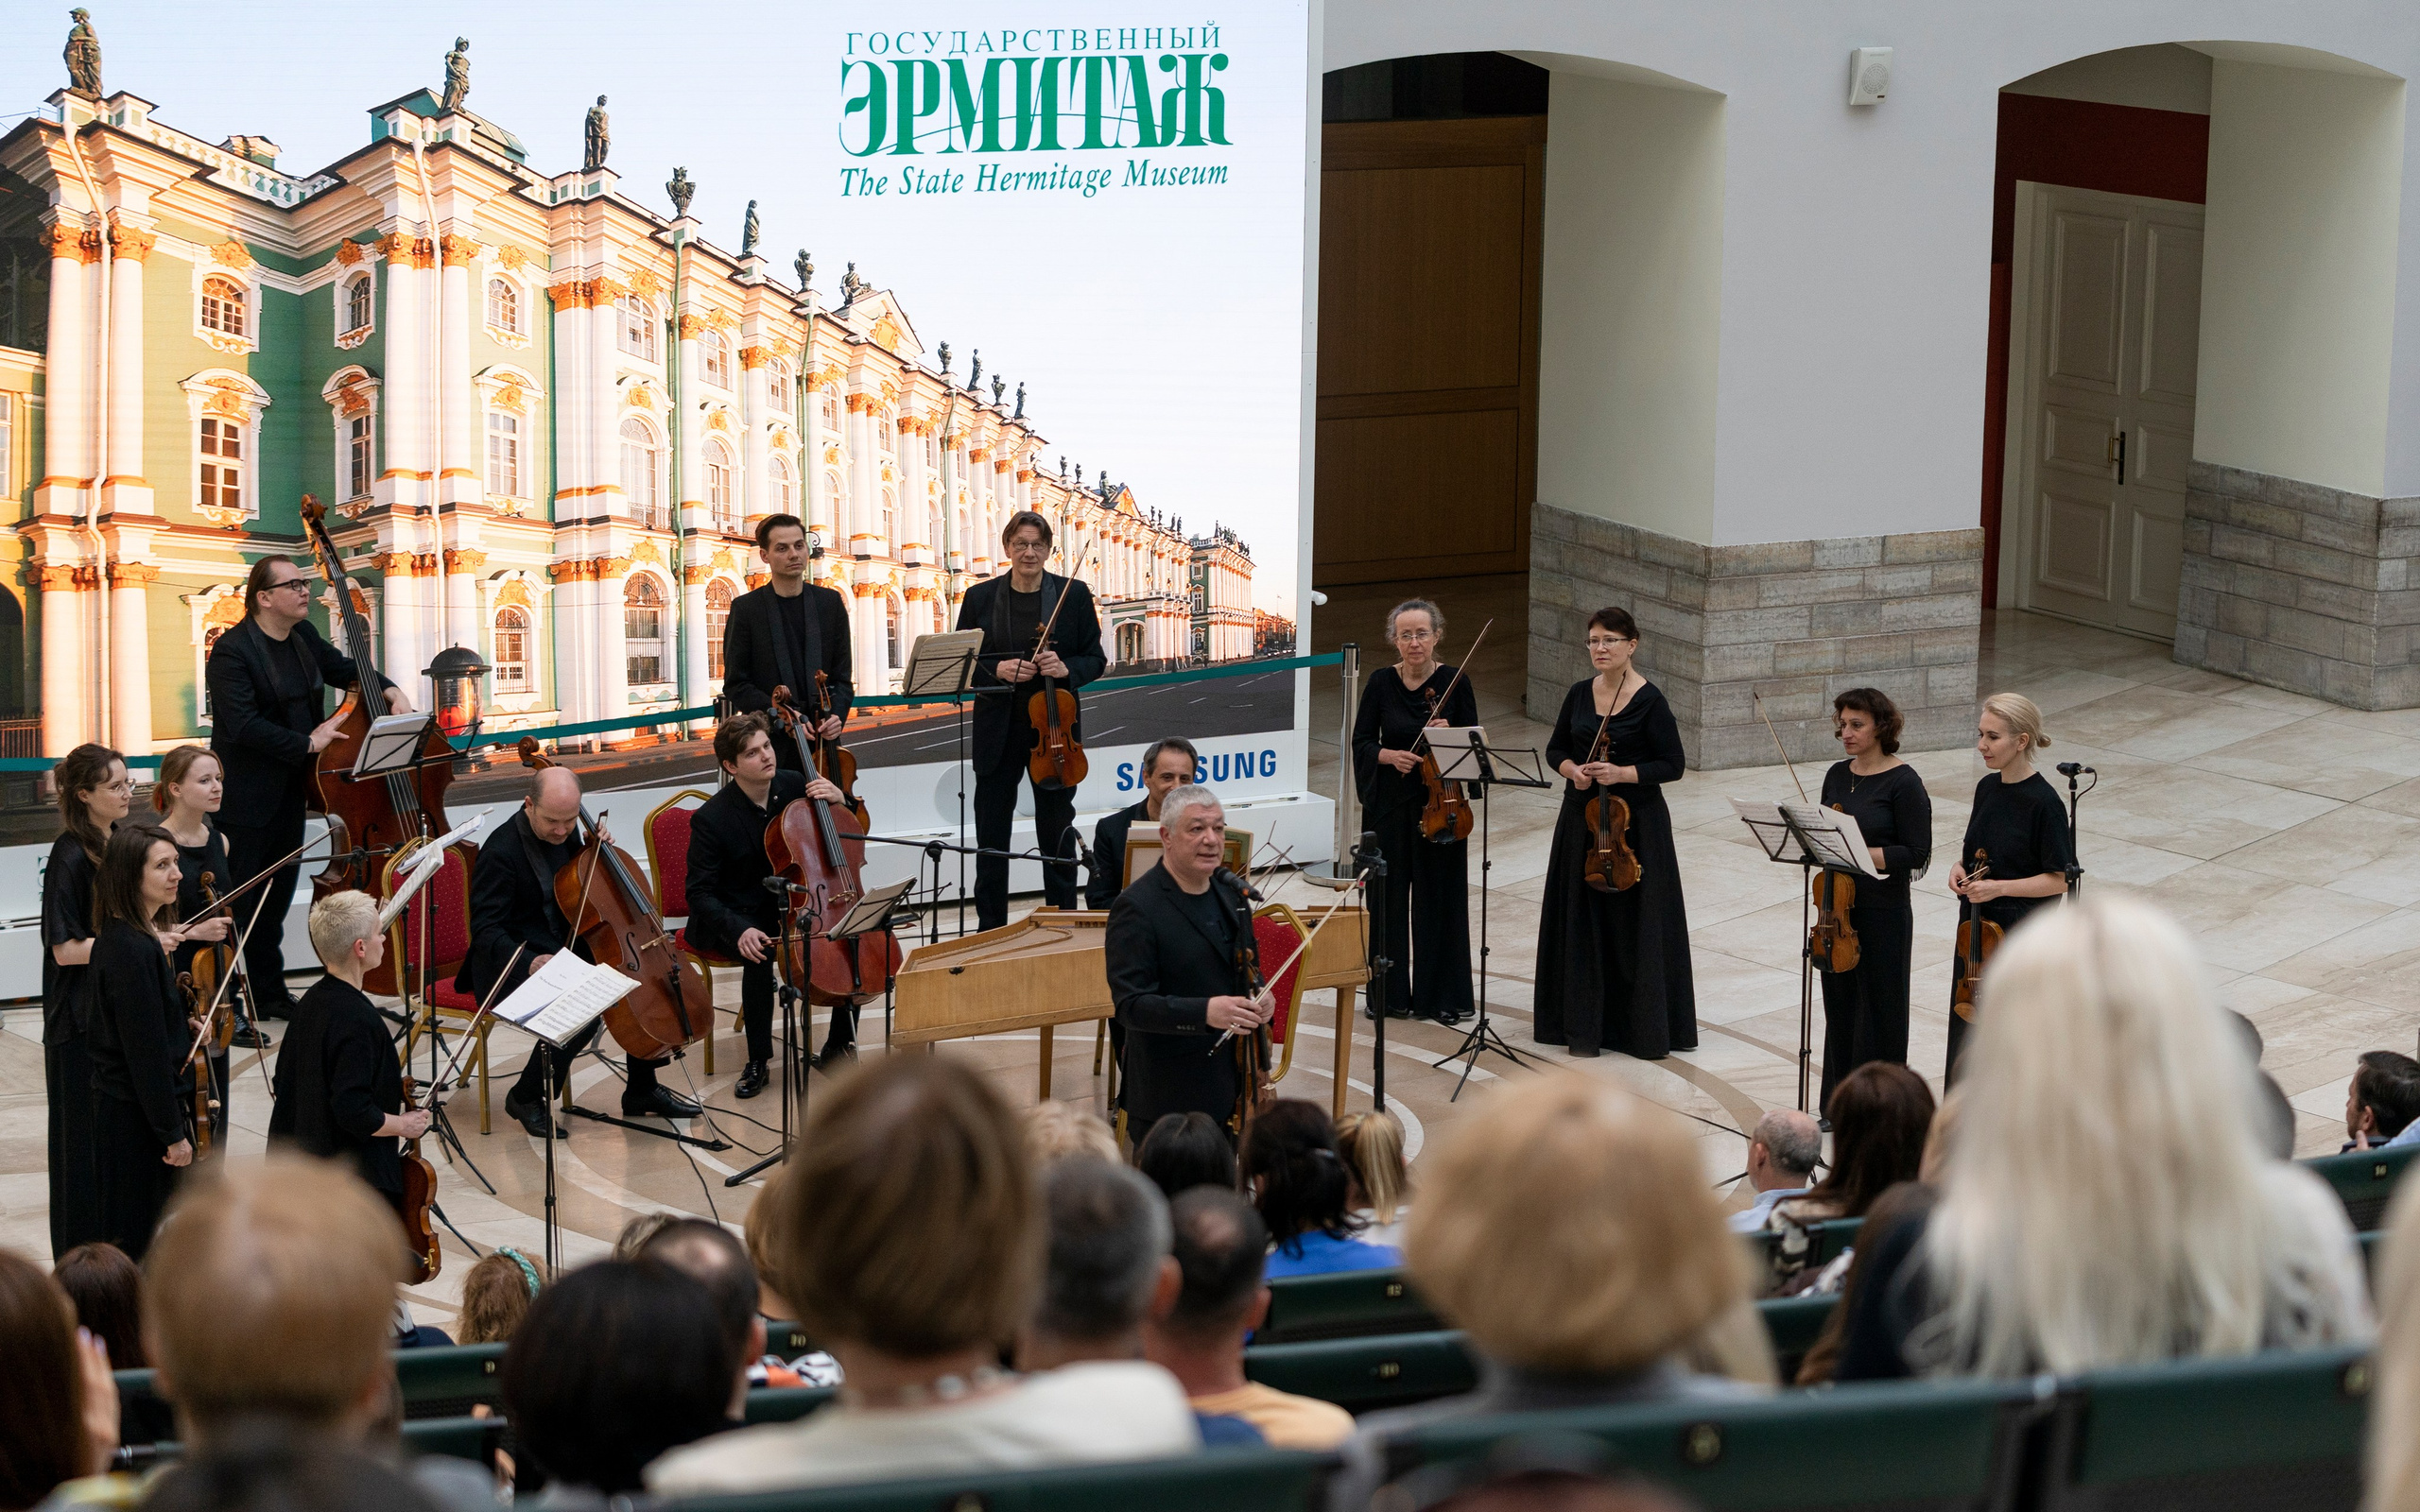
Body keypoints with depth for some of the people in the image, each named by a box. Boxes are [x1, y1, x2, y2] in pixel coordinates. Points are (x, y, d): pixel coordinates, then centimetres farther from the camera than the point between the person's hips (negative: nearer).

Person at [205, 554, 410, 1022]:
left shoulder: (303, 637, 9)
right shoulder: (232, 651, -17)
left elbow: (342, 668, 25)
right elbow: (242, 725, -25)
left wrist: (389, 690, 7)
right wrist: (308, 743, -24)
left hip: (289, 796, 8)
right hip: (245, 802, -8)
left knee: (276, 896, 17)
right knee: (236, 901, -3)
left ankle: (269, 993, 28)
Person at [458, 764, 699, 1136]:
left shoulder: (566, 832, 4)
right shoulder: (501, 851, -20)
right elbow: (486, 929, -23)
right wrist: (529, 962, -41)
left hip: (565, 952, 8)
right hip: (514, 964, -8)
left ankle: (641, 1092, 13)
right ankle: (525, 1098, -11)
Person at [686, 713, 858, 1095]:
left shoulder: (793, 785, -3)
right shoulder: (712, 819, -17)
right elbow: (700, 893, -16)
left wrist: (837, 799, -13)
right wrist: (740, 931, -33)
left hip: (788, 906, 5)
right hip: (734, 917, -5)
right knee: (761, 954, -36)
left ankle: (839, 1045, -4)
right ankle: (758, 1061, -22)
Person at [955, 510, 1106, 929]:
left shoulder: (1074, 595, 2)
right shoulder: (981, 597, 2)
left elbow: (1095, 658, 5)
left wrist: (1067, 669, -16)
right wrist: (998, 670, -16)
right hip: (998, 728, 1)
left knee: (1057, 832, 7)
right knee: (991, 835, 4)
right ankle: (991, 929, 12)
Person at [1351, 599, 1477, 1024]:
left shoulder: (1455, 682, -5)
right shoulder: (1381, 682, -2)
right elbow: (1360, 742, 1)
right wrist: (1388, 755, -19)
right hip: (1389, 804, 1)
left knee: (1440, 899, 3)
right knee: (1389, 898, 5)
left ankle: (1442, 995, 12)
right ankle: (1390, 993, 17)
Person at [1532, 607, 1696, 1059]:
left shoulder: (1649, 700, -10)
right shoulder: (1580, 694, 5)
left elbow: (1673, 765, -10)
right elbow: (1556, 749, 15)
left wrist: (1623, 773, -21)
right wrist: (1571, 769, -7)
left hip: (1636, 822, -5)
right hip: (1581, 818, 5)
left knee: (1637, 924, -1)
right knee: (1581, 918, 7)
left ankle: (1644, 1025, 7)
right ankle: (1584, 1024, 15)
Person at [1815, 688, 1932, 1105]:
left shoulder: (1903, 783, -11)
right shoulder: (1837, 776, 9)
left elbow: (1917, 855, -14)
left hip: (1883, 915, -6)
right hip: (1837, 910, 7)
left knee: (1878, 1012, 1)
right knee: (1839, 1008, 12)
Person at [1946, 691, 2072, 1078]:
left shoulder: (2043, 803, -16)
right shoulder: (1987, 789, 6)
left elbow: (2058, 880, -14)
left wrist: (1999, 887, -21)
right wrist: (1960, 869, 0)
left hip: (2020, 934, -7)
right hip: (1977, 926, 7)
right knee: (1966, 1027, 11)